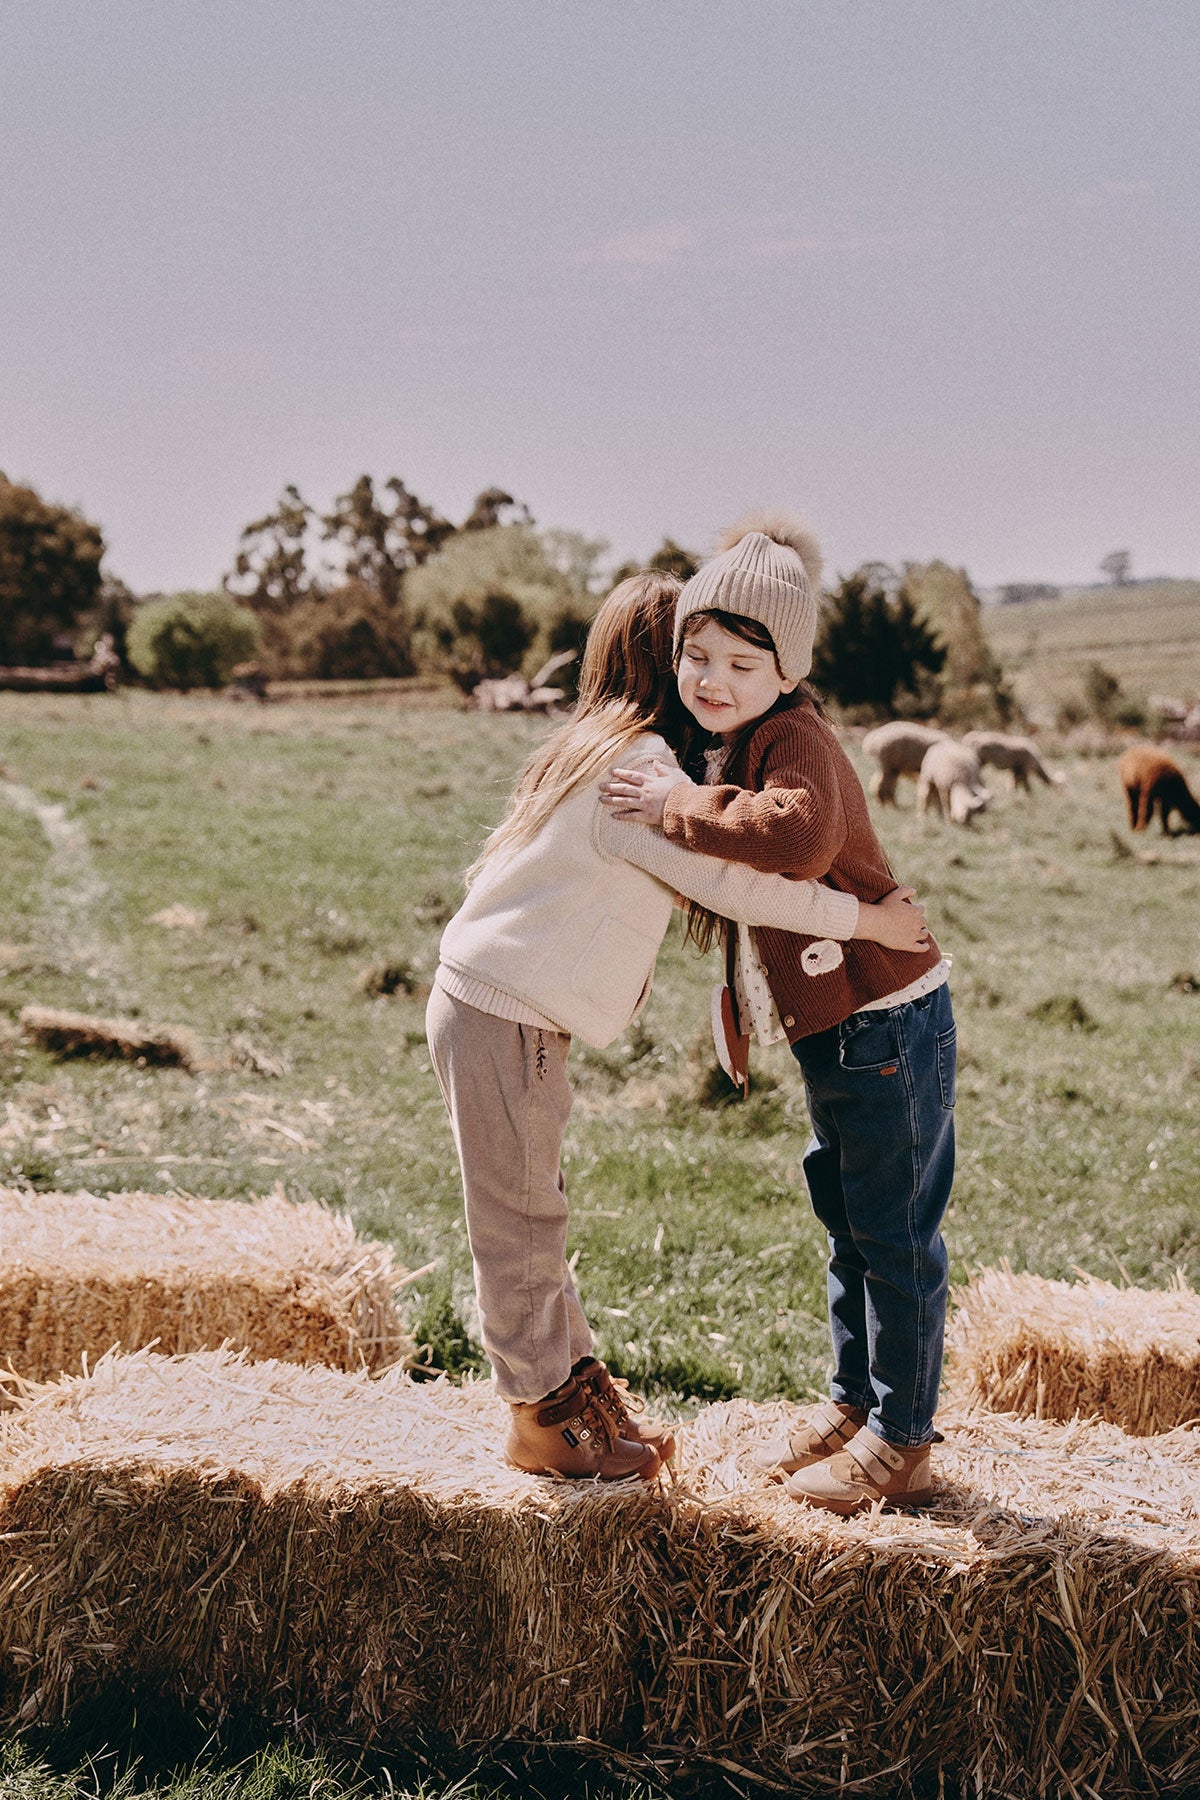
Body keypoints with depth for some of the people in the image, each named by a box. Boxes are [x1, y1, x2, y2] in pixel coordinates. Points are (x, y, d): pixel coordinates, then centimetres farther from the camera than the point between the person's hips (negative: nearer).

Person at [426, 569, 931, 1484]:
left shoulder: (589, 751, 12)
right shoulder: (637, 768, -19)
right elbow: (734, 883, -20)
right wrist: (871, 918, -13)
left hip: (486, 1005, 10)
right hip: (503, 1021, -10)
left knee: (531, 1212, 17)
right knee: (519, 1225, 2)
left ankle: (579, 1386, 28)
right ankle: (542, 1423, 14)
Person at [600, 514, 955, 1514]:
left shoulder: (795, 738, -19)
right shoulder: (733, 746, 11)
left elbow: (802, 834, -42)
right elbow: (723, 878, 30)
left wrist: (680, 806, -32)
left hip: (887, 1019, -10)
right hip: (835, 1029, 10)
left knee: (895, 1237, 1)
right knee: (850, 1229, 20)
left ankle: (901, 1443, 12)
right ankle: (854, 1406, 33)